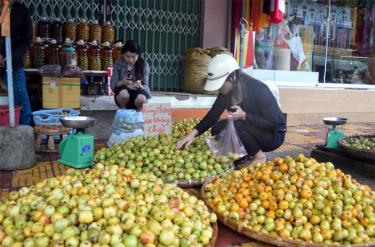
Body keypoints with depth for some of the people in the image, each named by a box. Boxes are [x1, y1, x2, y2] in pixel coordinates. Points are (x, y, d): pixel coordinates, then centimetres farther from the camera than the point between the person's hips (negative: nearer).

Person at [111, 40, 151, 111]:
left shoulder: (144, 65, -6)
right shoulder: (118, 63, -5)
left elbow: (145, 86, -7)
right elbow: (113, 84, -6)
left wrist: (140, 86, -30)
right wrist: (122, 82, -28)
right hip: (122, 92, 1)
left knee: (141, 99, -36)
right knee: (124, 94, -35)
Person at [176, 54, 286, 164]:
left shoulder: (258, 90, -27)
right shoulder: (226, 92, -7)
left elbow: (272, 123, -27)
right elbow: (212, 115, -4)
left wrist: (243, 115, -34)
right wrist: (193, 133, -17)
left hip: (273, 135, -7)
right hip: (252, 132, 7)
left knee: (234, 125, -30)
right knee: (217, 130, -11)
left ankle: (259, 155, -10)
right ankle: (250, 154, 3)